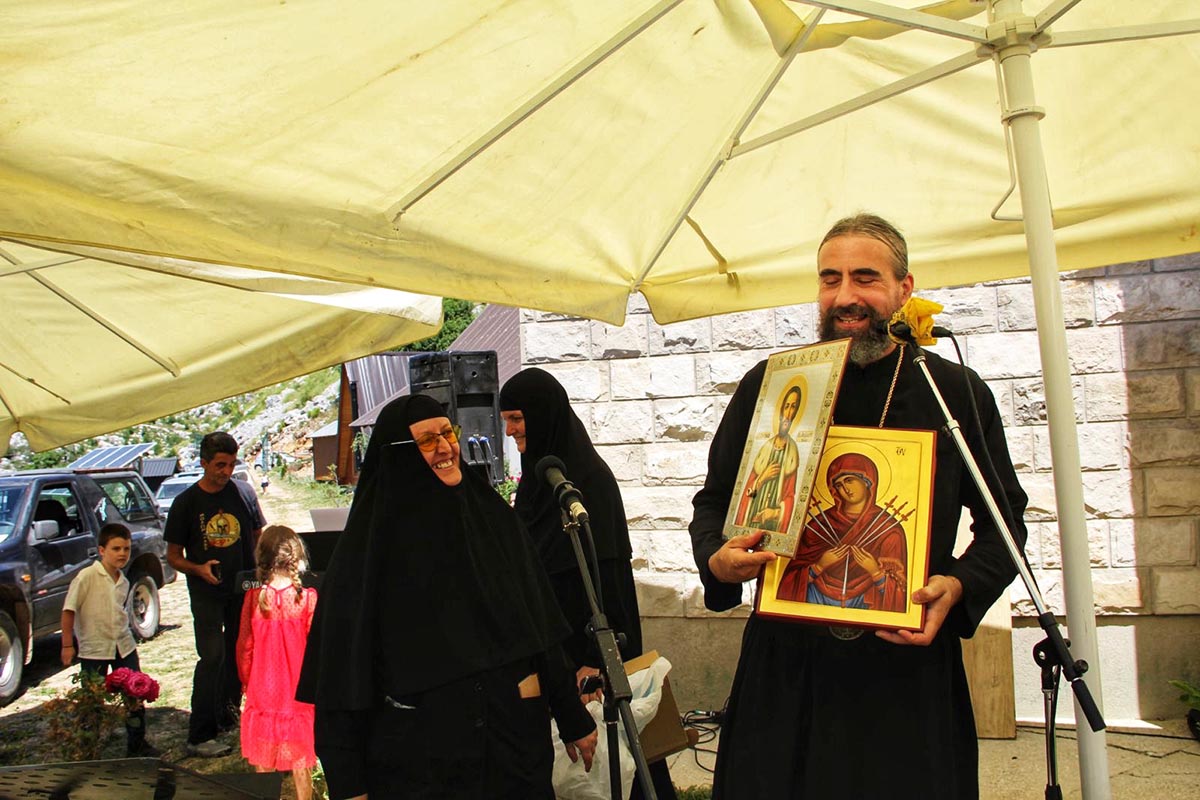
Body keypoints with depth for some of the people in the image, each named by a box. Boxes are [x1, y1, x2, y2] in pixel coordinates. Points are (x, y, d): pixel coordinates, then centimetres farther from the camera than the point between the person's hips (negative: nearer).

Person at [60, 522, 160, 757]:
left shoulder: (124, 582, 7)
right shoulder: (87, 577, -14)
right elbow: (69, 610, -13)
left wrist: (123, 634, 15)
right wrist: (67, 645, -12)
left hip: (124, 646, 6)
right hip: (93, 649, -6)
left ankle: (137, 744, 18)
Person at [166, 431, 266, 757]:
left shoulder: (244, 492, 3)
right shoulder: (186, 502, -3)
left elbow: (257, 538, 13)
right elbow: (173, 556, 2)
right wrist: (199, 569, -18)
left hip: (244, 589, 3)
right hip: (207, 593, -3)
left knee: (239, 655, 11)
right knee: (212, 658, -11)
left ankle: (229, 716, 31)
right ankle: (199, 736, -6)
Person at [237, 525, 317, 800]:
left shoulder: (253, 598, -8)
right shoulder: (307, 598, -13)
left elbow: (244, 647, -1)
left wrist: (247, 683, 14)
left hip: (262, 692, 1)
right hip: (298, 694, -1)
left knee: (263, 764, 14)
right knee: (300, 765, 10)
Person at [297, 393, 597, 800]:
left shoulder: (492, 515, 4)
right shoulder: (370, 541, -8)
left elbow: (540, 627, 8)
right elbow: (344, 657, -10)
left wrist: (574, 719, 10)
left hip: (515, 738, 4)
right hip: (419, 752, -4)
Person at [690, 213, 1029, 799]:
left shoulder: (959, 394, 3)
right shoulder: (768, 386, 3)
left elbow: (1003, 519, 10)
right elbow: (714, 499, 11)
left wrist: (959, 586, -10)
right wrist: (717, 560, -10)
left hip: (908, 665, 0)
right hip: (785, 664, 1)